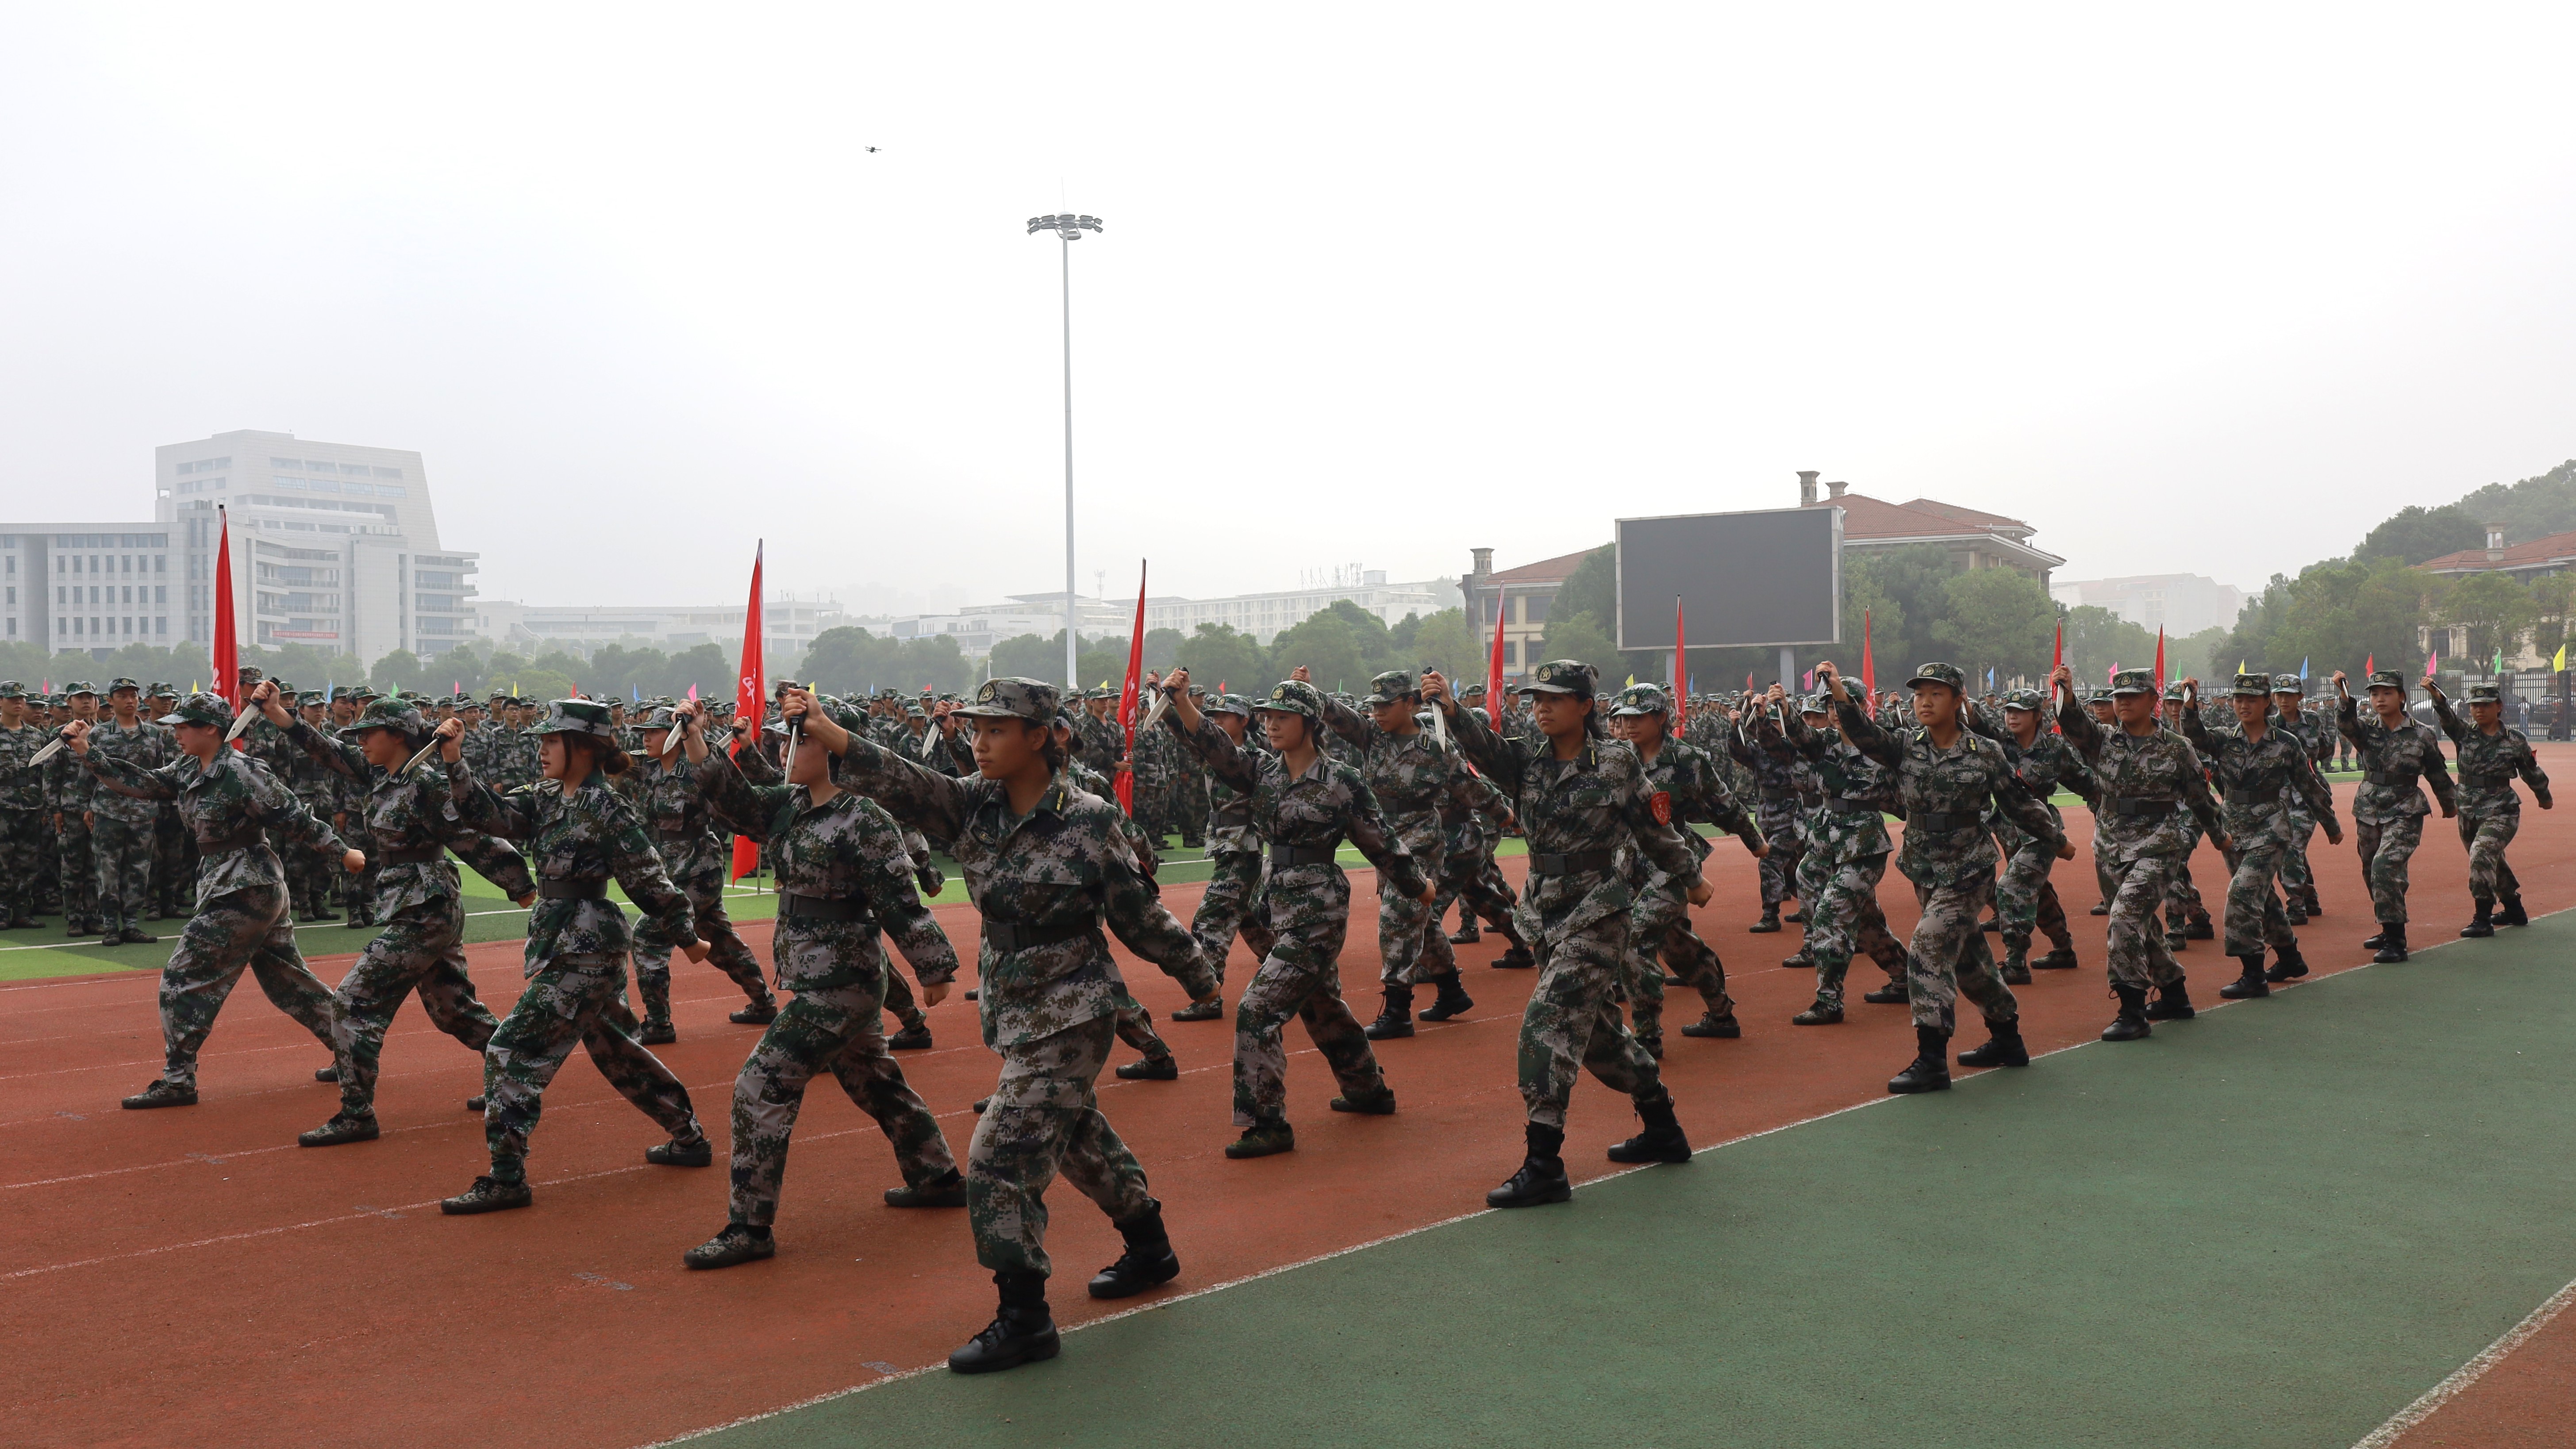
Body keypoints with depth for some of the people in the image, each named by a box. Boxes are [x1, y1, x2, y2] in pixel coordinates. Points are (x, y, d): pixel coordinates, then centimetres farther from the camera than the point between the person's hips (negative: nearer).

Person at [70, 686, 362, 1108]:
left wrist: (342, 853, -13)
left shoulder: (241, 772, -17)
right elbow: (142, 783, 7)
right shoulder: (189, 771, 10)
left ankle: (178, 1081, 0)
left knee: (185, 977, -6)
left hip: (245, 889, -10)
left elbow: (294, 818, -17)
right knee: (287, 980, 15)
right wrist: (86, 753, -1)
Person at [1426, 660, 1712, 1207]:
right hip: (1545, 910, 6)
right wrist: (1452, 710, -37)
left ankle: (1544, 1167, -13)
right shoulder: (1527, 759, 3)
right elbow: (1485, 747, -18)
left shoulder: (1617, 763, -8)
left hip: (1597, 912, -6)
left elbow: (1655, 830, 3)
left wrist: (1690, 879, 15)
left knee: (1548, 1021, -16)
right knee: (1596, 1028, 18)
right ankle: (1663, 1131, 36)